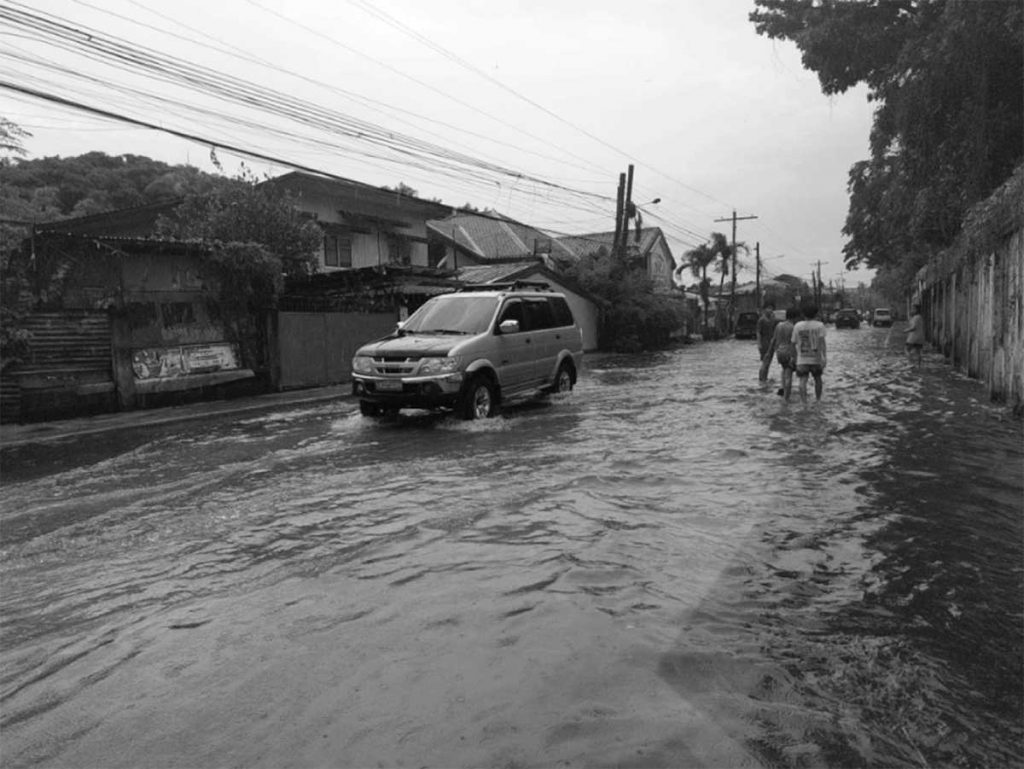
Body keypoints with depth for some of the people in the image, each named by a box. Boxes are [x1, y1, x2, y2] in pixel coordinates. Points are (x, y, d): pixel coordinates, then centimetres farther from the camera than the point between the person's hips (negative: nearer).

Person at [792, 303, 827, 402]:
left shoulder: (798, 326, 1)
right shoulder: (819, 325, -3)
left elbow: (793, 342, 4)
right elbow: (822, 341, -14)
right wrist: (823, 356, -19)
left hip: (801, 359, -1)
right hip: (816, 358, 1)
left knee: (803, 381, -7)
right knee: (817, 379, 20)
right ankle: (818, 400, 30)